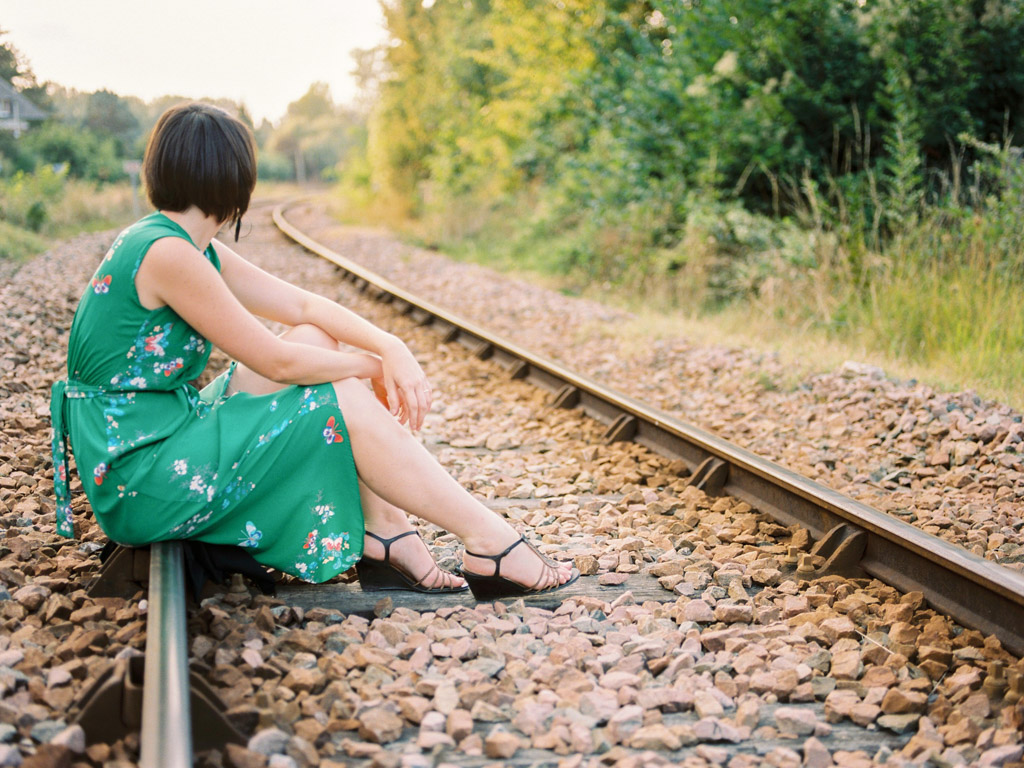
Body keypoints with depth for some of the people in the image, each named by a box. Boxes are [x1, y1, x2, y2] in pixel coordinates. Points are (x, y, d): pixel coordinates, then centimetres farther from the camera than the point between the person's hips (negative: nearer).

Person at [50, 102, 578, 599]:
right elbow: (275, 361, -17)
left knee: (317, 341, 5)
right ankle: (489, 543, -2)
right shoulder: (165, 253, -20)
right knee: (346, 402, -11)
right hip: (140, 481, -9)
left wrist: (390, 348, -6)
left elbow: (303, 304, 9)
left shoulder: (194, 250, 9)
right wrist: (370, 365, -1)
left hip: (165, 442, 9)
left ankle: (385, 533, 1)